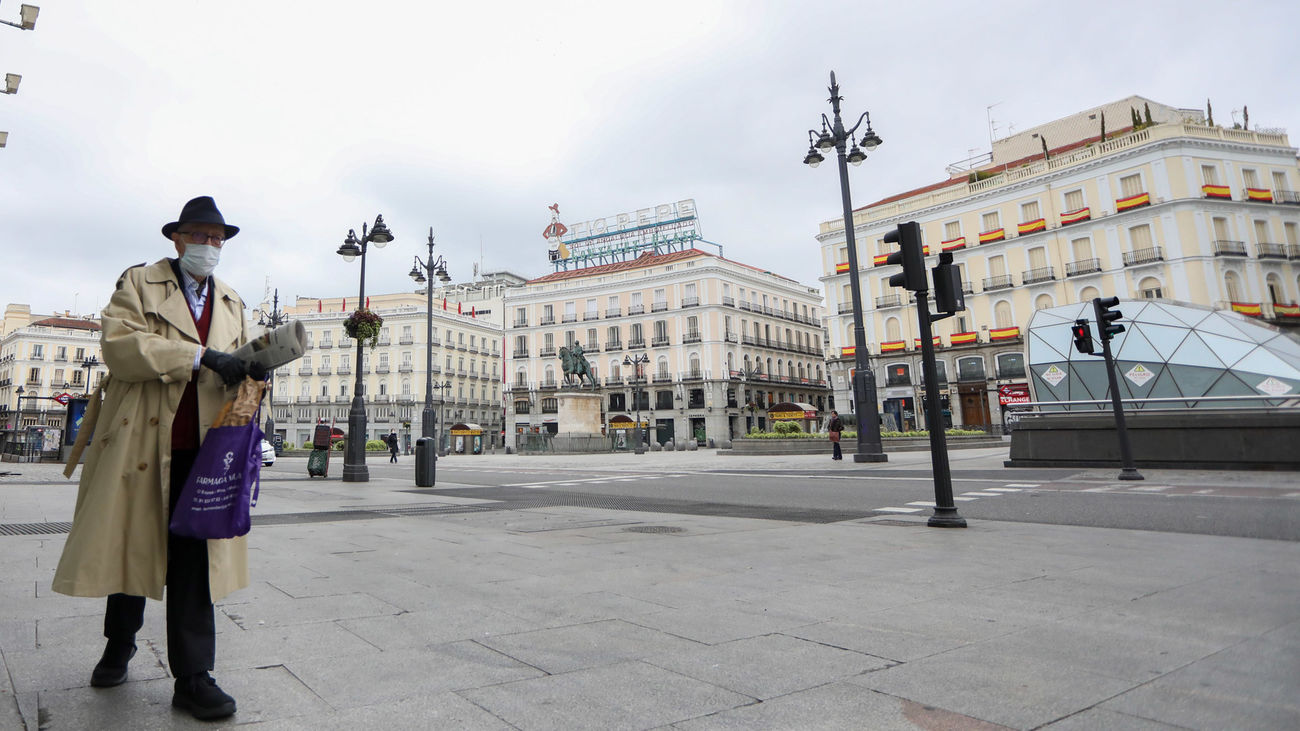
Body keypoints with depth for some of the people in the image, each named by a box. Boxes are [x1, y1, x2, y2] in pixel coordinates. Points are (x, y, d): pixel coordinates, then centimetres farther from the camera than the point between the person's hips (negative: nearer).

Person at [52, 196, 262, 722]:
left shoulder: (232, 302, 17)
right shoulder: (139, 282, 5)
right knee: (130, 546, 12)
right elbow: (118, 344, -11)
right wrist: (200, 356, -22)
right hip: (140, 442, -2)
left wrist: (252, 371, -8)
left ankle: (193, 676, 6)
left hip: (200, 447, 2)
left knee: (194, 556, 1)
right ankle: (119, 647, 38)